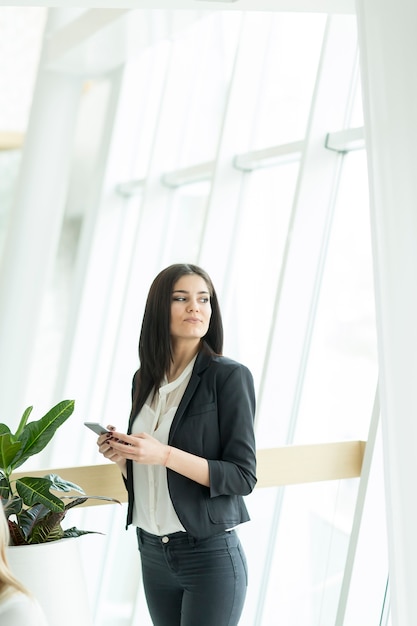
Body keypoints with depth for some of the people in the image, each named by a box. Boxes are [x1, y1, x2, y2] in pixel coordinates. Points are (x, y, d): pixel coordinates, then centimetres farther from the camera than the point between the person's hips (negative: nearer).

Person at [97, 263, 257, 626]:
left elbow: (243, 477, -14)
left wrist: (165, 454, -23)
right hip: (152, 552, 6)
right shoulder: (145, 380, 6)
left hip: (210, 555, -5)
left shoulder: (230, 377, -11)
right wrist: (123, 456, -5)